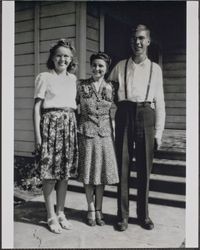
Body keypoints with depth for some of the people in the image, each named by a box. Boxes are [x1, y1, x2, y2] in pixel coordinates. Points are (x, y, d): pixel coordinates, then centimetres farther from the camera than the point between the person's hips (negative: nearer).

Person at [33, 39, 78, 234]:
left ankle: (61, 213, 21)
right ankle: (51, 216, 12)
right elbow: (37, 107, -3)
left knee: (65, 172, 8)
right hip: (51, 124, -5)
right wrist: (37, 134, -9)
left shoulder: (73, 79, 14)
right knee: (49, 173, -1)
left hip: (69, 125, 5)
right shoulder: (44, 77, 0)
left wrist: (76, 127, 8)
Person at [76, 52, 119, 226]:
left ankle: (99, 210, 22)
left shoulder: (111, 88, 5)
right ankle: (91, 210, 23)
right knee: (88, 173, 6)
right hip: (86, 133, -1)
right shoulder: (81, 85, 1)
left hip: (105, 133, 1)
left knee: (102, 172, 7)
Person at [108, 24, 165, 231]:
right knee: (123, 165, -1)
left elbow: (160, 102, 10)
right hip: (124, 115, 0)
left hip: (146, 116, 0)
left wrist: (158, 132, 4)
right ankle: (122, 215, 10)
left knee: (145, 168, 4)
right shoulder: (120, 67, 12)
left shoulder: (155, 69, 12)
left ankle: (143, 215, 18)